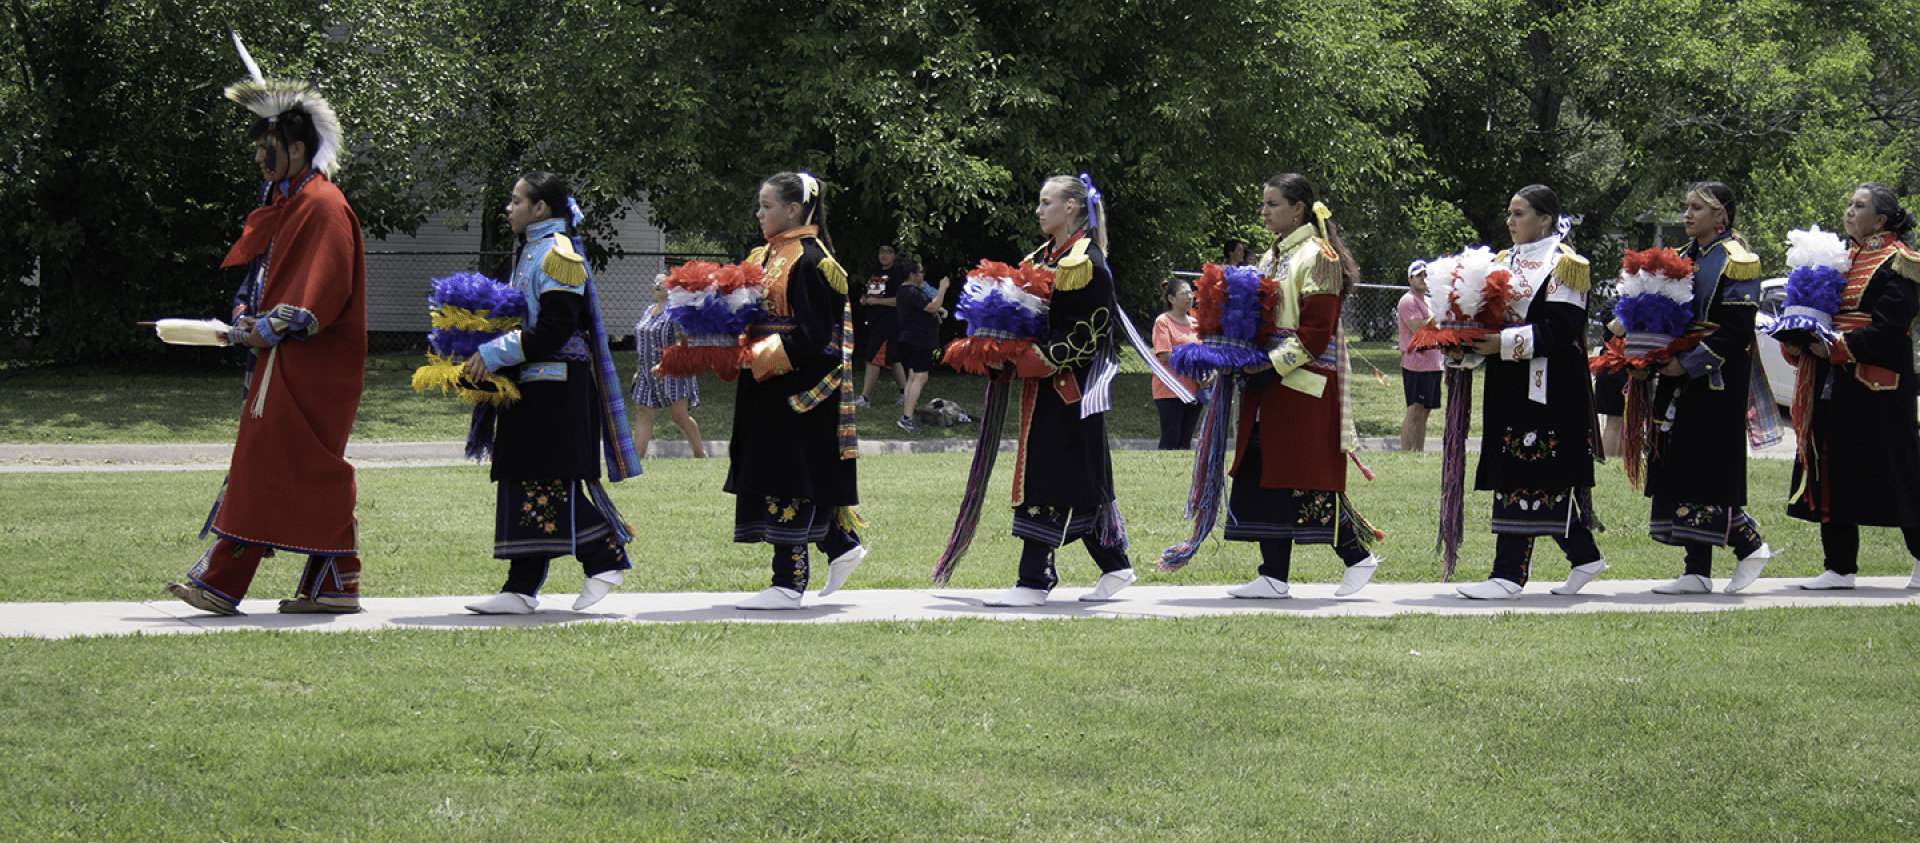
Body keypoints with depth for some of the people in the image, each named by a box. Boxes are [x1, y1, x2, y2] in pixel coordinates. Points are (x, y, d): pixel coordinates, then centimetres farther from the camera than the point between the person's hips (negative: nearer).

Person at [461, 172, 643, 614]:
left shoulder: (558, 254, -12)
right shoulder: (529, 251, 18)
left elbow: (554, 330, -20)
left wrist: (496, 353, -20)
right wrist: (488, 350, 8)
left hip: (555, 388, -10)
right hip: (529, 385, 10)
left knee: (552, 483, -11)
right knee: (522, 484, 5)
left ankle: (605, 560, 0)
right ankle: (521, 589, 4)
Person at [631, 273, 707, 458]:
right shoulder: (649, 309, 16)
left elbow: (681, 341, -18)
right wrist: (640, 369, 18)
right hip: (649, 373, 7)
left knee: (679, 415, -6)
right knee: (642, 414, -1)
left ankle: (700, 453, 9)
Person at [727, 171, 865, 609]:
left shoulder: (810, 261, -14)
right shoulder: (764, 256, 15)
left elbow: (813, 335, -19)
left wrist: (763, 359, -21)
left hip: (795, 386, -9)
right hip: (767, 383, 9)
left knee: (786, 477, -7)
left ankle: (789, 584, -4)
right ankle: (842, 545, 27)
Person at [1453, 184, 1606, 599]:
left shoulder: (1563, 263, -6)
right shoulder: (1504, 262, 17)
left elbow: (1561, 331, -15)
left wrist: (1504, 344, -23)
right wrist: (1466, 351, -3)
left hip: (1547, 388, -8)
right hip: (1509, 386, 8)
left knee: (1523, 478, -11)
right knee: (1545, 480, 9)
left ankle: (1509, 575, -13)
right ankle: (1585, 557, 21)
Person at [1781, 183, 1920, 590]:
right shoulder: (1842, 257, 16)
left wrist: (1837, 347, -19)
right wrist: (1795, 343, -1)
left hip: (1875, 384, -8)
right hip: (1834, 385, 8)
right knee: (1832, 471, 5)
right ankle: (1840, 568, 9)